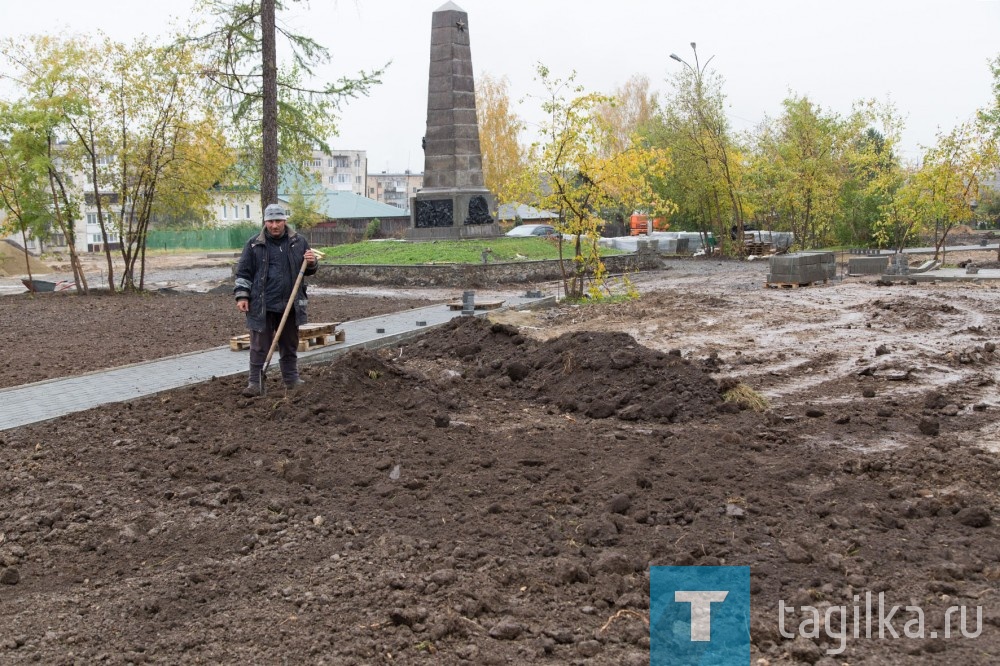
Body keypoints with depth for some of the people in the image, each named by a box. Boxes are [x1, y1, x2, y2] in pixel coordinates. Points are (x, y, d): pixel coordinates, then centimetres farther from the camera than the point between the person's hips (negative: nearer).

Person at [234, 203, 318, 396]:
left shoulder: (299, 242, 5)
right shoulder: (254, 244, 0)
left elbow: (309, 271, 15)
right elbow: (243, 272, 3)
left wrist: (311, 263, -8)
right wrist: (242, 296, -5)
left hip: (290, 305, 2)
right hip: (261, 306, -2)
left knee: (290, 345, 14)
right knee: (259, 346, 1)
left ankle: (291, 378, 26)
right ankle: (255, 383, 6)